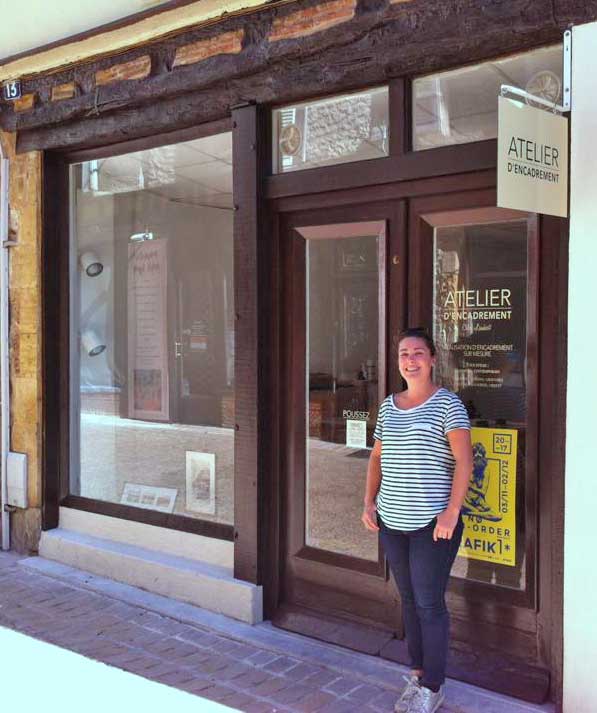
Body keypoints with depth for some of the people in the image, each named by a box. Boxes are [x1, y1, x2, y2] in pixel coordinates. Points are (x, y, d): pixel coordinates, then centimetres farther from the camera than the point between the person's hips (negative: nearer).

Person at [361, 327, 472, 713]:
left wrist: (452, 512, -19)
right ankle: (418, 675, 29)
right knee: (409, 599, 15)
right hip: (392, 522, 6)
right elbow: (377, 458, 17)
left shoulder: (448, 404, -7)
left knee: (429, 604, 0)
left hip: (432, 524, -6)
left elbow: (464, 460, -13)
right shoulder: (388, 406, 10)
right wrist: (369, 502, 8)